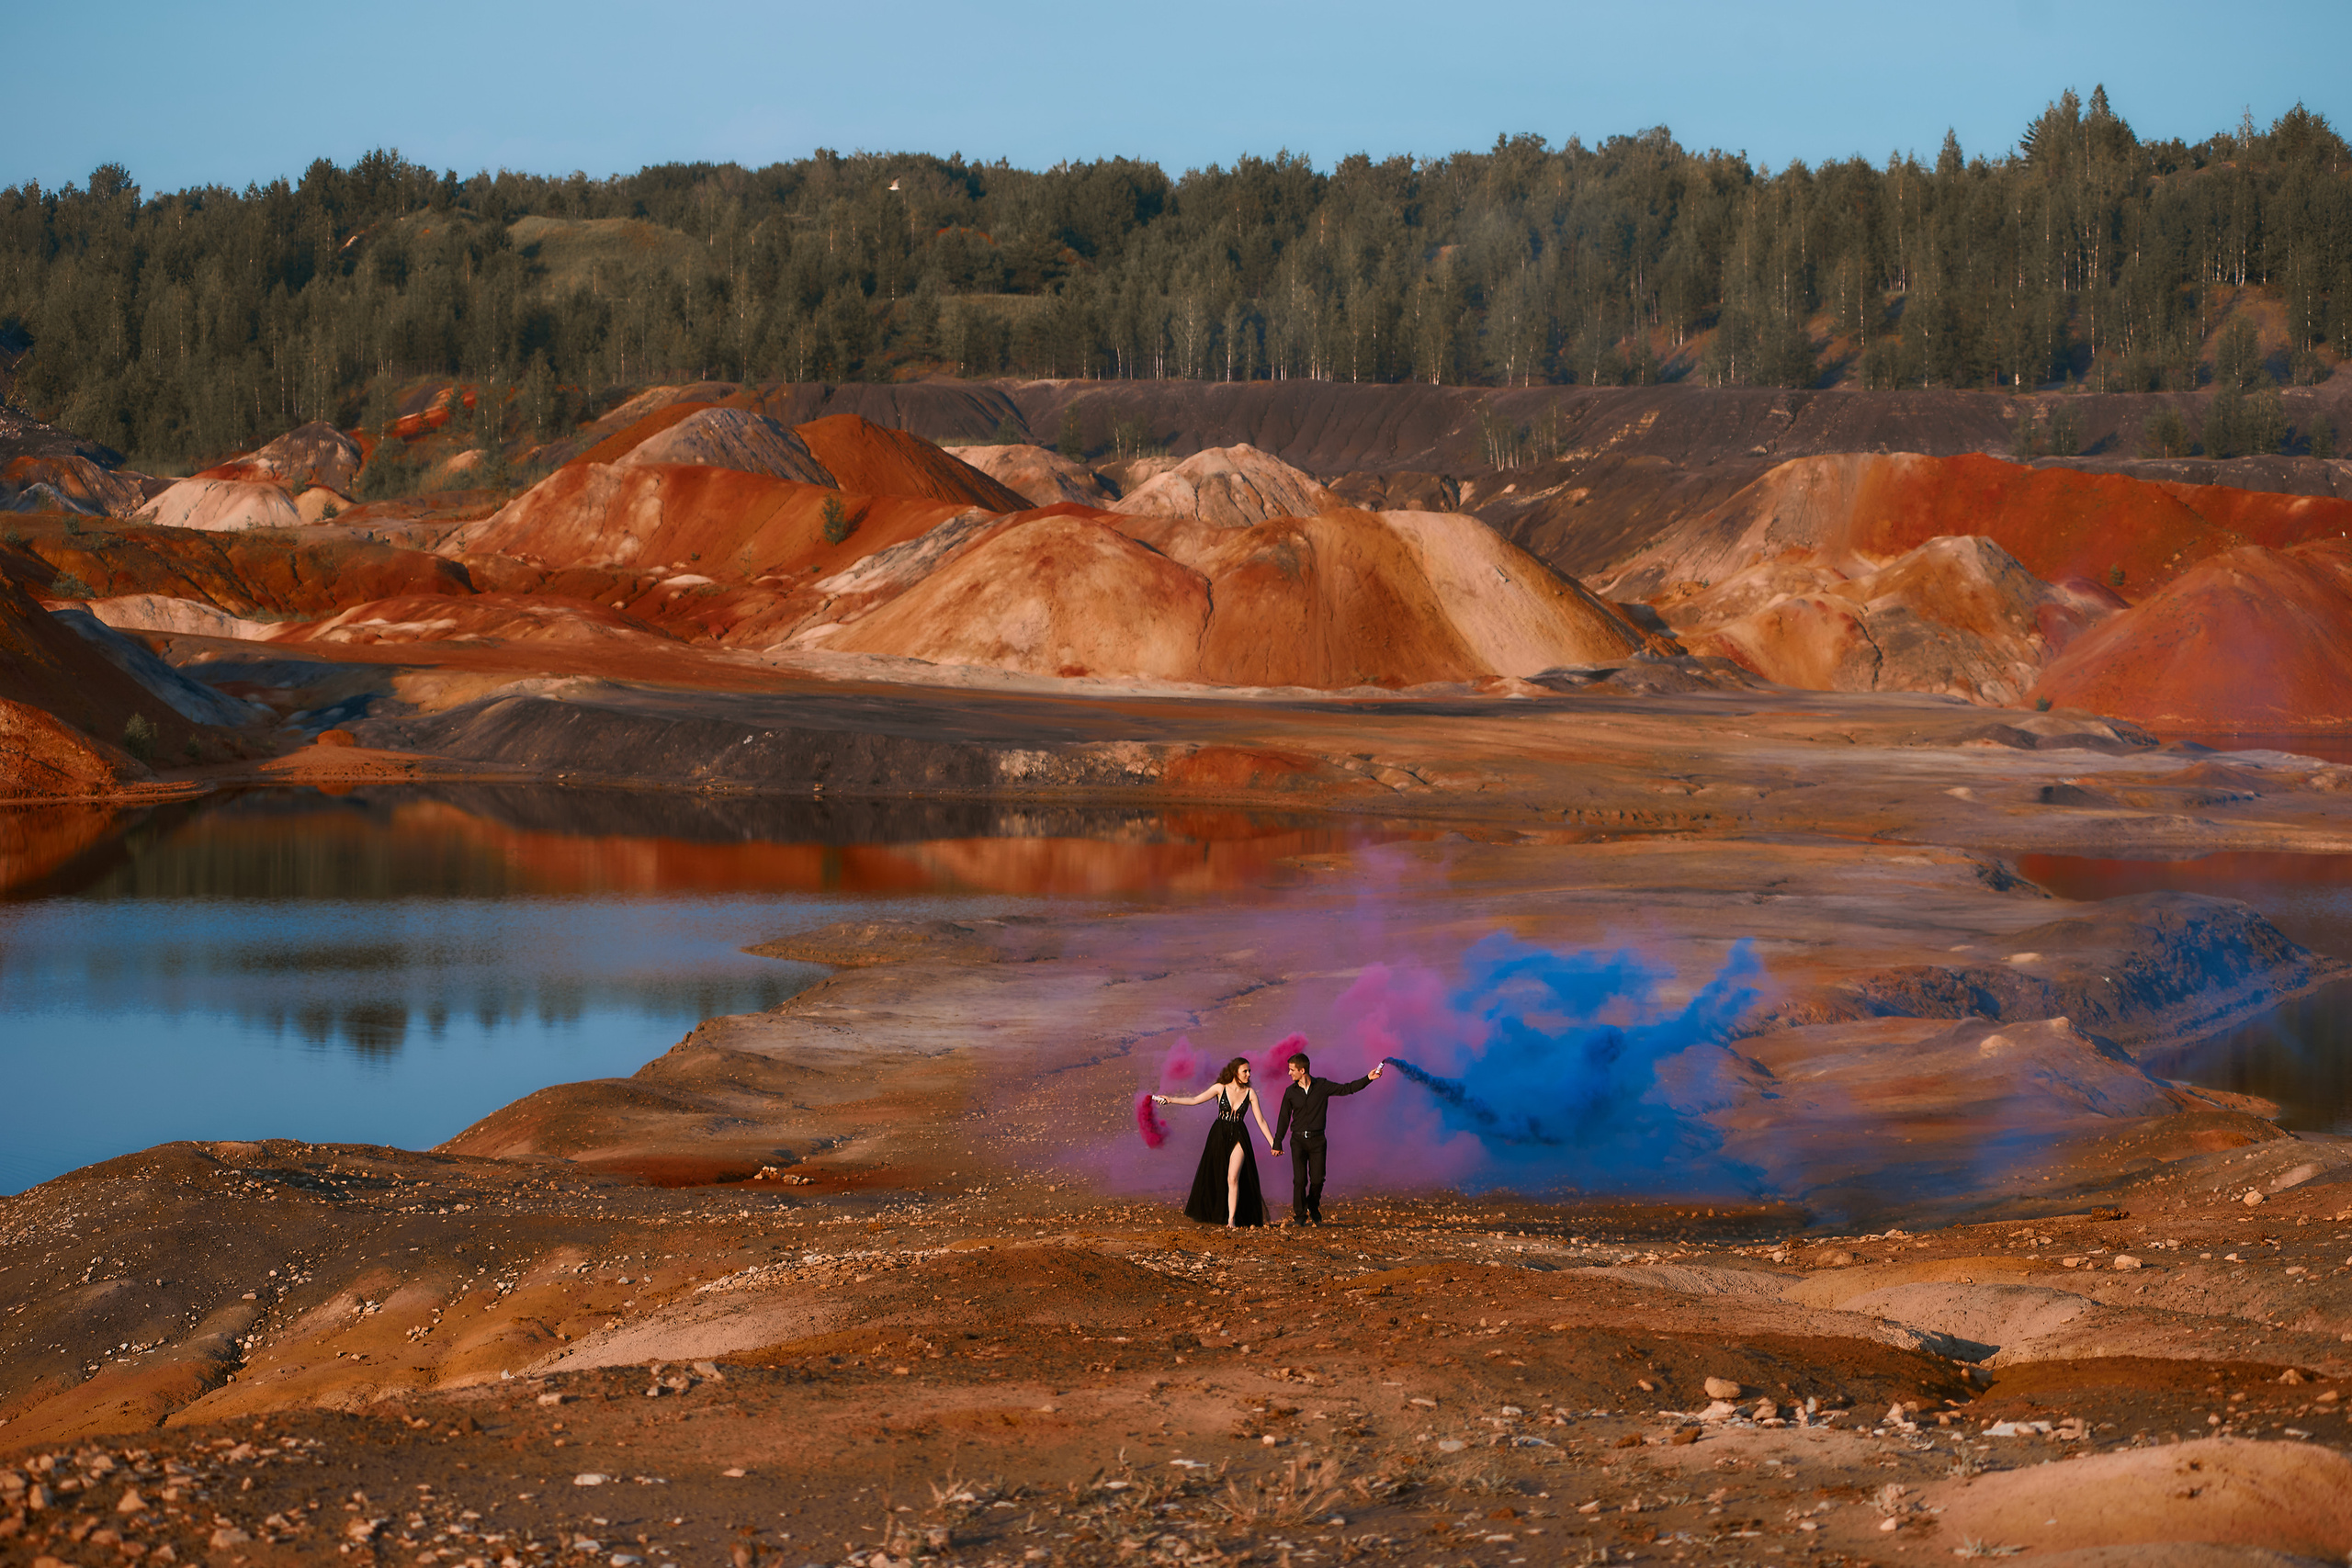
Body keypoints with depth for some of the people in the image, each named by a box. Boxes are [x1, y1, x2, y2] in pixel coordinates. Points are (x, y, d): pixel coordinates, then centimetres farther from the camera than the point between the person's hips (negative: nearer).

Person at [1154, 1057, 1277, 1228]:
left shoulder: (1250, 1093, -1)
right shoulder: (1220, 1088, -2)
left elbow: (1261, 1120, 1)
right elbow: (1194, 1100, -2)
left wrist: (1273, 1143, -2)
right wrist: (1170, 1100, -10)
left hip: (1238, 1137, -1)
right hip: (1218, 1135, 1)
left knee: (1233, 1178, -12)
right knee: (1214, 1177, 7)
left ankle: (1231, 1219, -6)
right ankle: (1216, 1213, 24)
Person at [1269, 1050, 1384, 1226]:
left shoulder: (1322, 1086, 1)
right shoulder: (1291, 1092, 4)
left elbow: (1347, 1089, 5)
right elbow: (1283, 1118, 9)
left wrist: (1368, 1079, -5)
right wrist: (1277, 1144, 9)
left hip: (1317, 1140, 0)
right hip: (1299, 1139, 0)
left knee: (1317, 1179, -4)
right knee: (1299, 1180, -9)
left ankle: (1313, 1208, 24)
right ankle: (1300, 1215, 4)